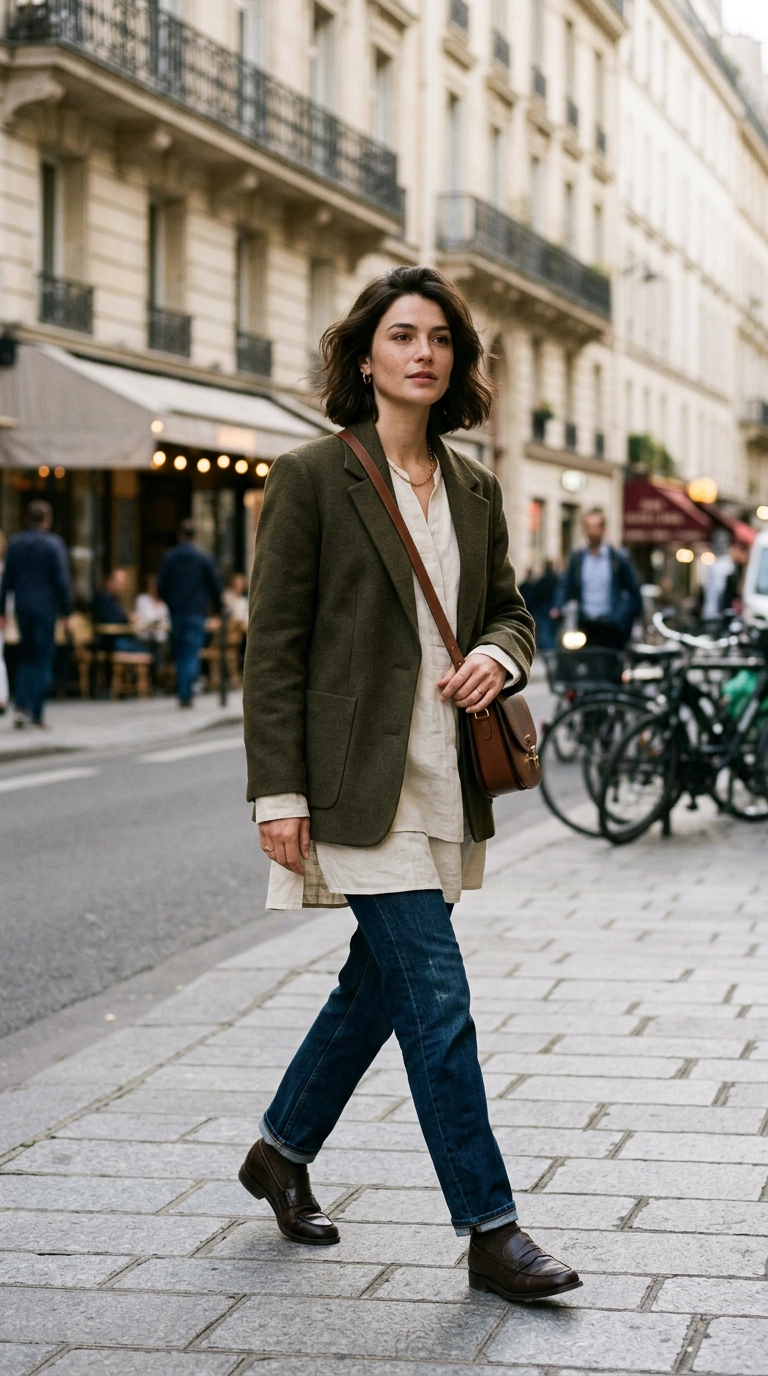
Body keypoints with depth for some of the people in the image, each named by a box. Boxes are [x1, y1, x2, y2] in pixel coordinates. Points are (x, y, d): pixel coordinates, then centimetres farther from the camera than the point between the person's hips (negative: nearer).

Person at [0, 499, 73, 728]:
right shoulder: (53, 544, -9)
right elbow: (62, 580, -11)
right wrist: (67, 611, -5)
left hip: (22, 608, 4)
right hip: (46, 608, -4)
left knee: (26, 658, 15)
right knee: (42, 661, 2)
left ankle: (22, 707, 1)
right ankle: (36, 714, -1)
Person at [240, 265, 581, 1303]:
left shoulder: (475, 489, 11)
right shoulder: (312, 477, -7)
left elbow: (509, 608, 21)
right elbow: (272, 644, -8)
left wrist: (498, 656, -4)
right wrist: (278, 793, -13)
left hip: (445, 780, 7)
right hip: (359, 780, -7)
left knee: (380, 982, 16)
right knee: (436, 997, -9)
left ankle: (281, 1151, 37)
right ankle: (491, 1230, -1)